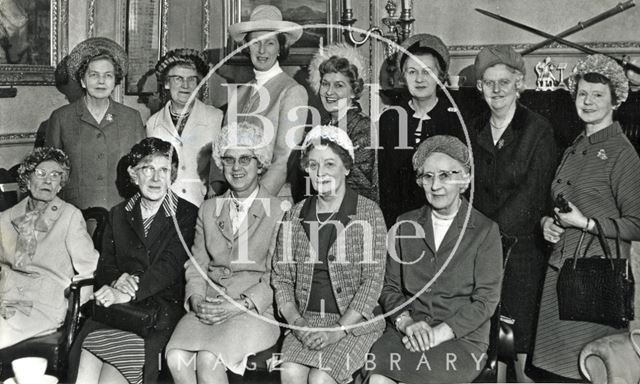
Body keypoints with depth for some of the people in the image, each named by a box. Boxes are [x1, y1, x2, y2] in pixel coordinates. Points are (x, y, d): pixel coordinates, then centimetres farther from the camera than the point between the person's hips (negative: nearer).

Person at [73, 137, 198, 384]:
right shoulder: (118, 214, 19)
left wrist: (127, 294, -21)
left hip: (162, 306, -3)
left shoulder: (187, 214, 4)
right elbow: (104, 265, 13)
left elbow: (170, 265, -8)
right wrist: (118, 280, -12)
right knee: (86, 361, -24)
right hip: (118, 306, 3)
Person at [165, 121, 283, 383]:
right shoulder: (208, 209, 19)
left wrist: (242, 303, -14)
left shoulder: (279, 211, 1)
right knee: (176, 357, -24)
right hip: (208, 309, 4)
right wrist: (196, 299, -4)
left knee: (208, 359, -28)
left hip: (255, 311, -4)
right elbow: (197, 265, 15)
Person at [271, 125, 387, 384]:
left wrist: (336, 332, -14)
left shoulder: (368, 213, -3)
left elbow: (373, 281, -7)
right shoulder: (295, 215, 8)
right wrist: (296, 321, -8)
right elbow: (281, 277, 9)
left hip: (354, 323, -3)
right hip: (306, 320, 3)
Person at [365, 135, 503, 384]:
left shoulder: (485, 231, 0)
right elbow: (389, 286, 11)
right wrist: (407, 323, -9)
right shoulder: (406, 225, 12)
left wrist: (439, 333, -14)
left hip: (463, 338, -3)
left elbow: (486, 300, -5)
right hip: (408, 332, 3)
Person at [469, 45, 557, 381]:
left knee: (522, 331, 0)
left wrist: (496, 230, -15)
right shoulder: (473, 130, 11)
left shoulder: (538, 130, -2)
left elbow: (533, 193, -9)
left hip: (522, 244, -3)